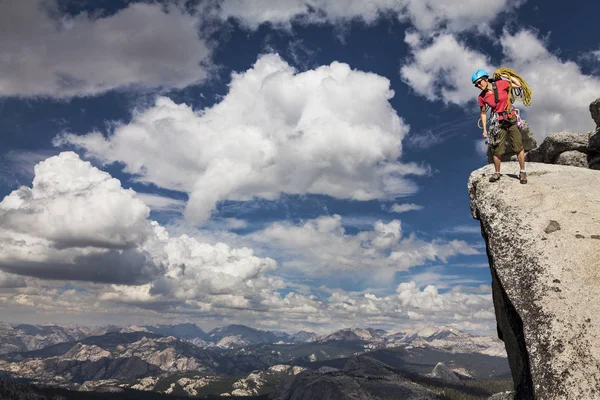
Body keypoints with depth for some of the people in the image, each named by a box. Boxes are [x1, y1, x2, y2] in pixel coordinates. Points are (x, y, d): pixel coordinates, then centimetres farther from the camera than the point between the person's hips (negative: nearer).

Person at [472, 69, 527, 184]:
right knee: (497, 150, 1)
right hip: (498, 123, 1)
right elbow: (483, 113, 6)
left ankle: (522, 172, 13)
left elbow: (519, 85, 1)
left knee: (518, 147, 1)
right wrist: (484, 129, 5)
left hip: (511, 119, -1)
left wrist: (506, 76, -2)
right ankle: (497, 173, 19)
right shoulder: (481, 97, -5)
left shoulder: (501, 84, -8)